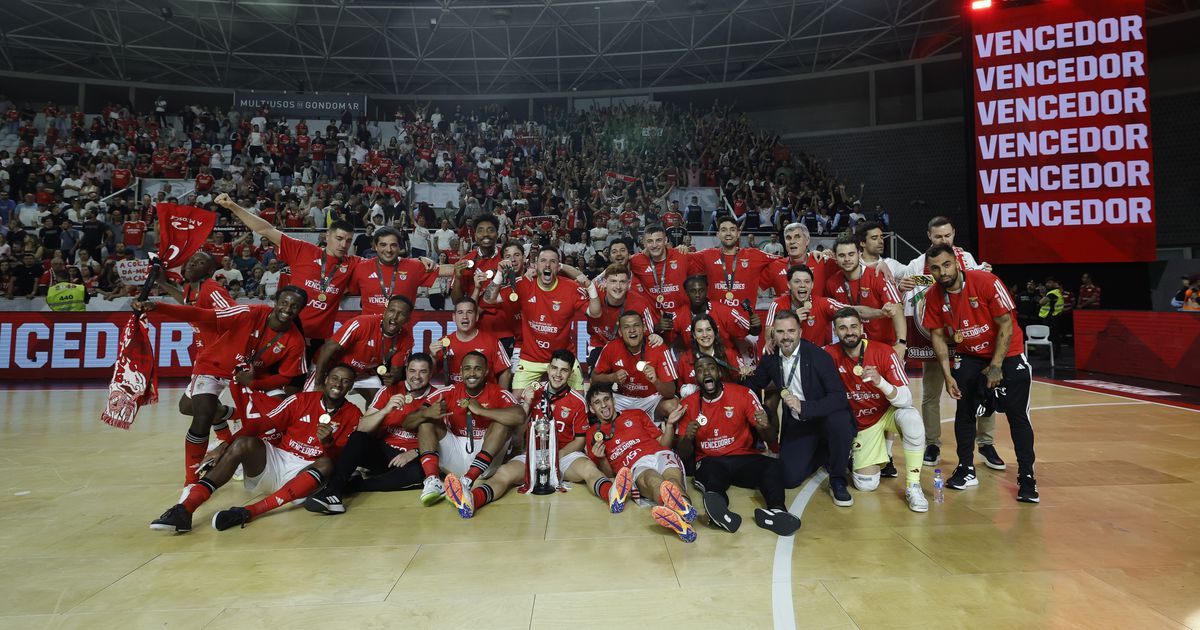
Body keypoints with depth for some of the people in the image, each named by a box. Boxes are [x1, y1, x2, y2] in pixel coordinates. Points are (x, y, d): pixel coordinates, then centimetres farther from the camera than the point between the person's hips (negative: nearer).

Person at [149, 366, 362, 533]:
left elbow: (342, 458, -5)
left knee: (326, 465, -33)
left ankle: (247, 512, -40)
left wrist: (328, 443, -26)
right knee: (244, 444, -24)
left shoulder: (353, 415, 0)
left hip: (306, 473, -1)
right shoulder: (302, 400, 3)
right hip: (276, 459, 2)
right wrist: (227, 445, -17)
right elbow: (262, 422, -5)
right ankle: (184, 509, -34)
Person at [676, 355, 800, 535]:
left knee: (772, 465, -30)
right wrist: (688, 437, -20)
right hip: (710, 463, -1)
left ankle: (776, 510, -54)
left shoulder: (743, 394, 0)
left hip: (743, 458, 1)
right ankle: (719, 510, -64)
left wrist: (765, 427, -23)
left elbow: (769, 438, 2)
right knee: (712, 471, -36)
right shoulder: (688, 405, 2)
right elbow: (683, 454, 3)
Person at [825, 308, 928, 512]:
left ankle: (913, 486, -20)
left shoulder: (883, 352, -20)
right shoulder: (831, 354, -15)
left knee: (910, 417, -37)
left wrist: (880, 382, -43)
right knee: (866, 485, -11)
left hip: (888, 413, -1)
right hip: (861, 424, 1)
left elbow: (906, 400, -25)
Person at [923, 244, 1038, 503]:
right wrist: (948, 376, -7)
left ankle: (1026, 477, 8)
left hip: (1007, 354, -4)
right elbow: (938, 336, -3)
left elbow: (1006, 325, -19)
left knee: (1017, 416, -3)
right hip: (968, 357, 4)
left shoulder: (987, 282, -24)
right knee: (964, 412, 6)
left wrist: (996, 366, -20)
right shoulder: (933, 296, -11)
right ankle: (966, 471, 18)